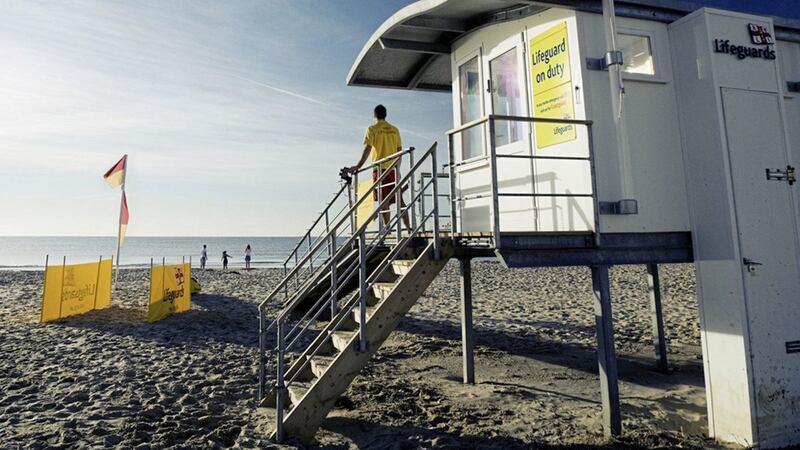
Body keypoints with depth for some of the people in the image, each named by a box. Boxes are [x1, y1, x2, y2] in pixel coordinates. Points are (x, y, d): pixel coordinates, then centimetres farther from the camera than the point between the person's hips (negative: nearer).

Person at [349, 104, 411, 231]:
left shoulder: (372, 129, 0)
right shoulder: (394, 129, 13)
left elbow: (367, 149, -10)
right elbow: (399, 150, 13)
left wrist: (358, 166, -9)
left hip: (380, 167, -4)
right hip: (393, 168, 4)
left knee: (383, 200, -5)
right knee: (399, 199, 6)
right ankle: (408, 227, 4)